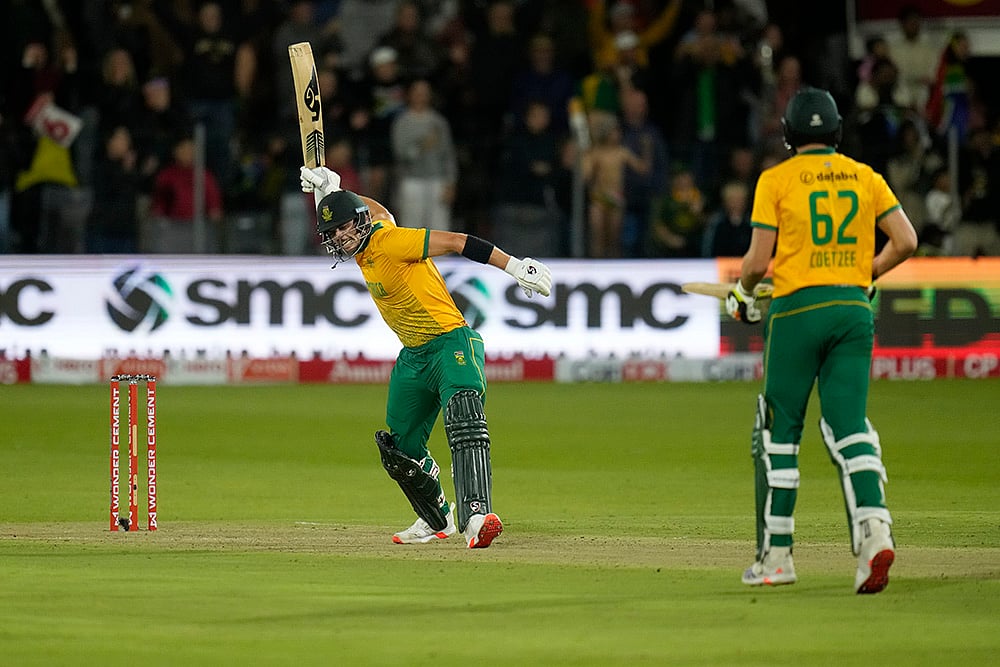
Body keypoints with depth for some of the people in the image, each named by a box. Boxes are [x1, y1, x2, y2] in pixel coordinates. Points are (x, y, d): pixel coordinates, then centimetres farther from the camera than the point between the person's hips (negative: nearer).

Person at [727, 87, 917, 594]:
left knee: (779, 432, 7)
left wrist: (742, 293, 14)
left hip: (797, 309, -3)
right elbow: (905, 241, 3)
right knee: (848, 425, 2)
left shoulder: (776, 180, -2)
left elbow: (757, 260, -6)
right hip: (855, 311, 3)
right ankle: (873, 528, -22)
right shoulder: (865, 177, 8)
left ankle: (776, 555, 8)